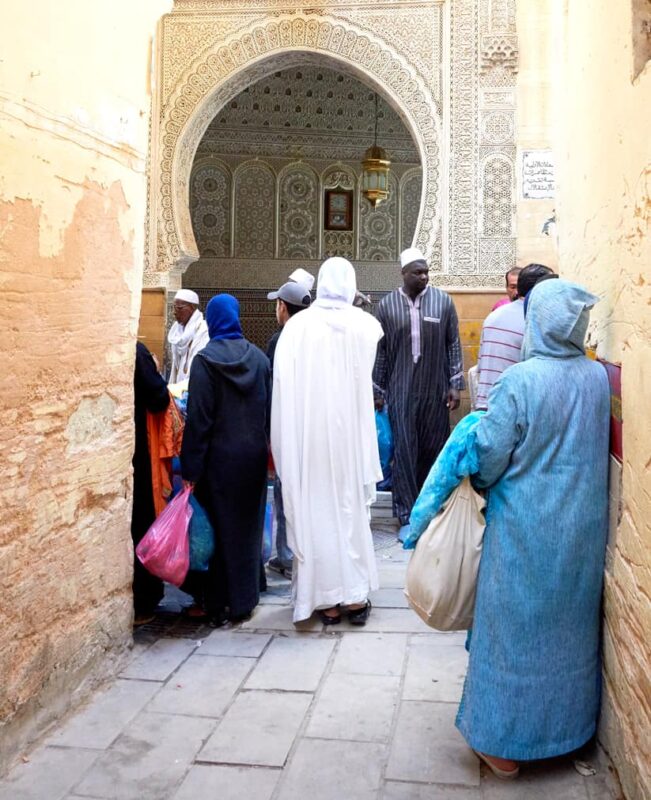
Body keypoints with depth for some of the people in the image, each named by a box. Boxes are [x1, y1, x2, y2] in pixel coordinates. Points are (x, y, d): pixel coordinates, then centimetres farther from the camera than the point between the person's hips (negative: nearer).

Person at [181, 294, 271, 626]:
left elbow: (198, 417, -13)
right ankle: (244, 600, 25)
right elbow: (269, 409, 5)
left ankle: (219, 604, 13)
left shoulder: (205, 360, -11)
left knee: (219, 528, 6)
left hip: (219, 457, -4)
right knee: (248, 525, 14)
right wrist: (265, 448, 14)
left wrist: (190, 467, -10)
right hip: (254, 455, 4)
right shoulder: (258, 357, 2)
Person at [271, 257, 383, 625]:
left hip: (308, 433, -1)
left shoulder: (297, 325, -6)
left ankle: (327, 599, 15)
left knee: (315, 509, 7)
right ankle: (355, 595, 18)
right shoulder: (365, 325, 1)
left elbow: (282, 383, -8)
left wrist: (289, 441, 1)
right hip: (349, 430, 1)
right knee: (351, 505, 12)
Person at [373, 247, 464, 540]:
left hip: (435, 391, 1)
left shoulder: (443, 301, 1)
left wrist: (455, 385, -1)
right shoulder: (387, 305, 1)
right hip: (400, 392, -1)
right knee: (404, 452, -1)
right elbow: (381, 351, 5)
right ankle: (407, 517, 8)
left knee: (433, 451, 8)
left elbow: (454, 346, 4)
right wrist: (378, 391, 5)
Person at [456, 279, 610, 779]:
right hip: (583, 528, 5)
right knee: (571, 625, 21)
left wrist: (479, 484, 6)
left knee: (516, 627, 9)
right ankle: (566, 723, 39)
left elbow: (489, 455, -14)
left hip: (526, 528, -5)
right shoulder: (599, 377, -4)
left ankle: (505, 743, 23)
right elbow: (594, 446, 6)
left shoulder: (520, 380, -20)